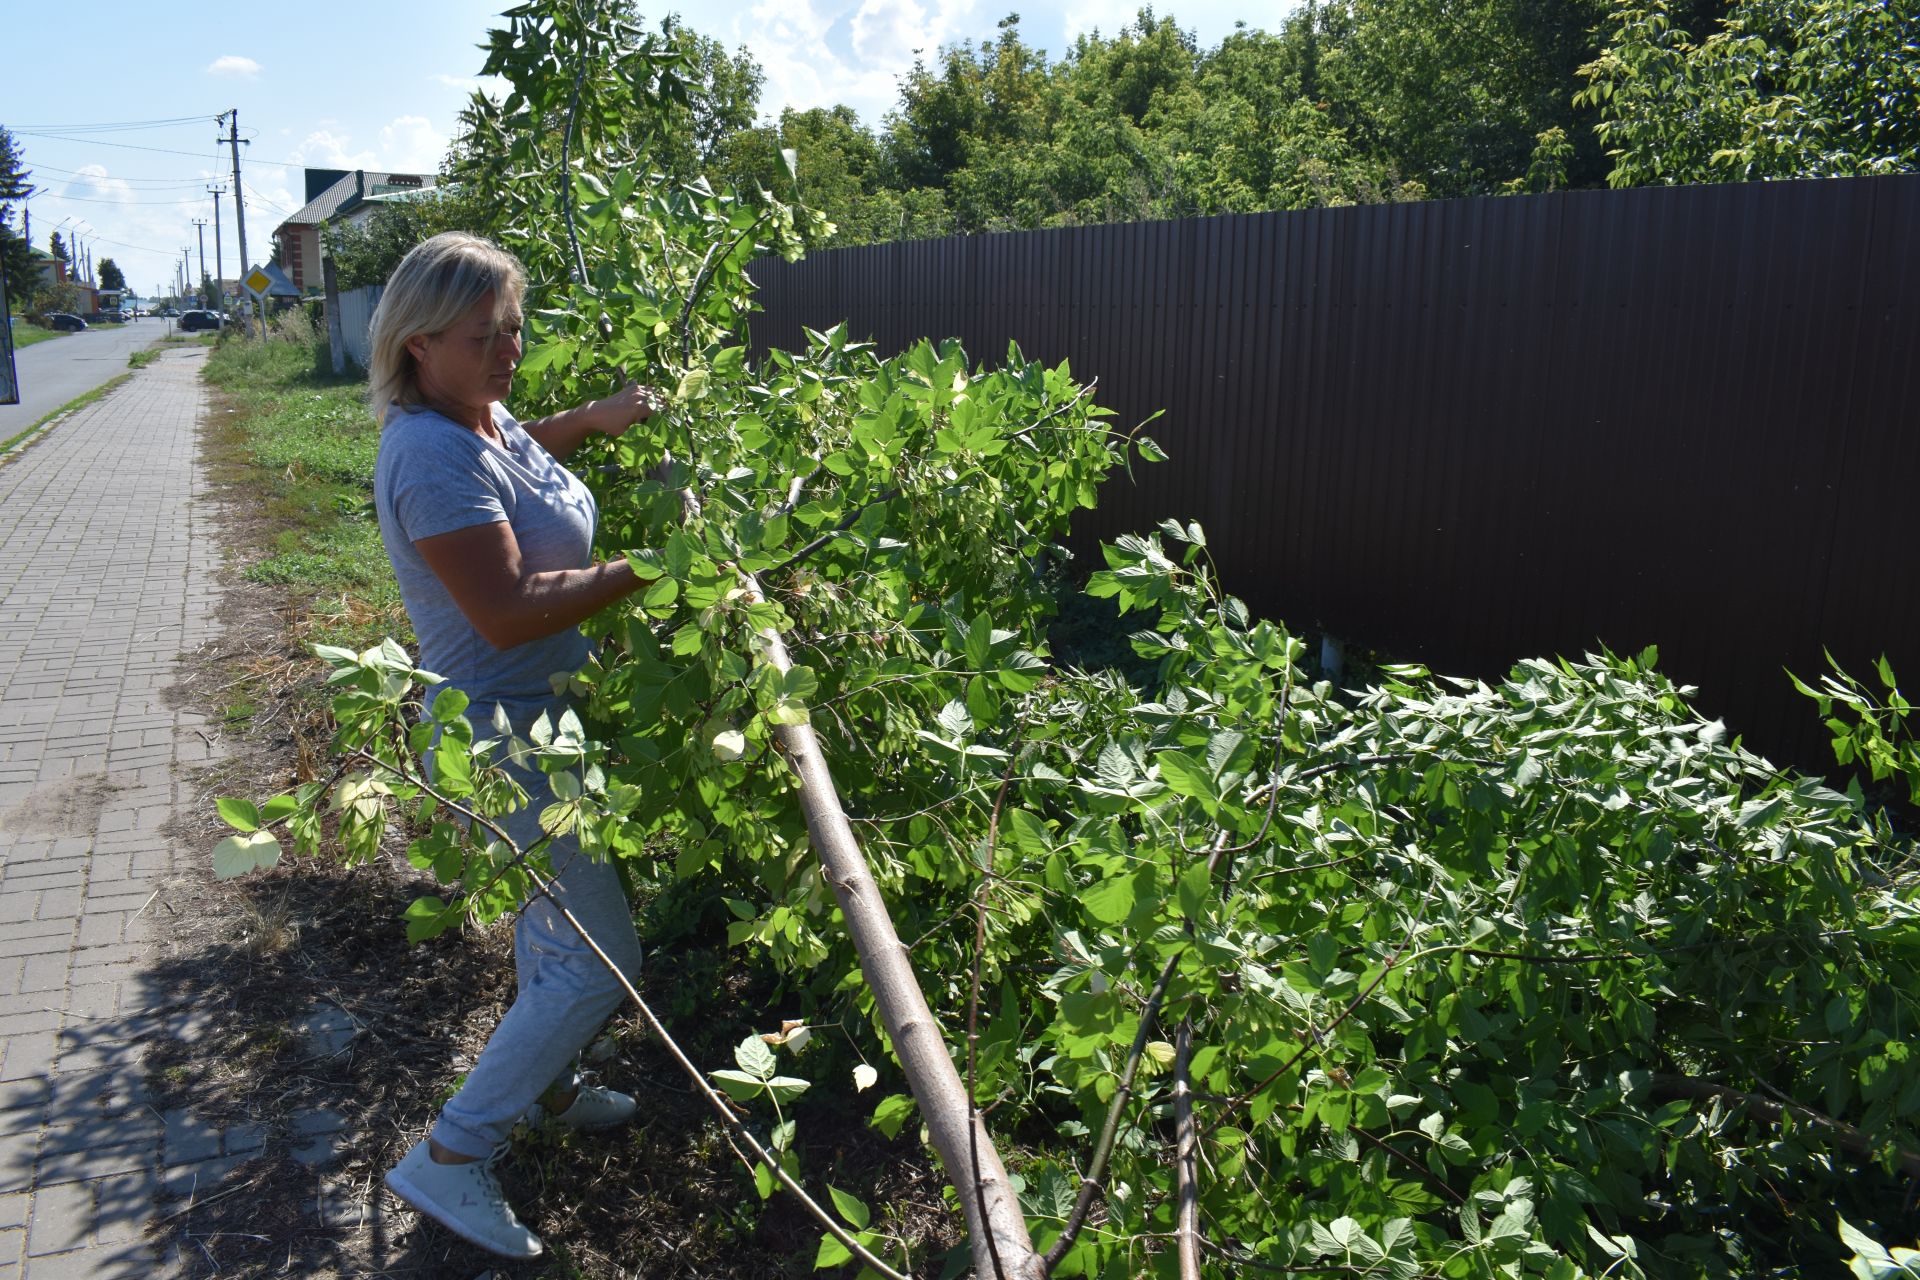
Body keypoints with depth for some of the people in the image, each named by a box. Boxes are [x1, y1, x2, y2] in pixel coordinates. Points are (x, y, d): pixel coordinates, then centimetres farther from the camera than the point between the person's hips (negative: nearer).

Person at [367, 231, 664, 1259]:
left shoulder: (487, 421, 6)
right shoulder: (430, 455, -25)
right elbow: (507, 612, -31)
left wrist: (593, 421, 16)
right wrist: (644, 570, -27)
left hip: (537, 722, 10)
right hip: (501, 738, -10)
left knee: (551, 925, 25)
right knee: (597, 959, -5)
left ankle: (548, 1088, 47)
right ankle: (450, 1158, 9)